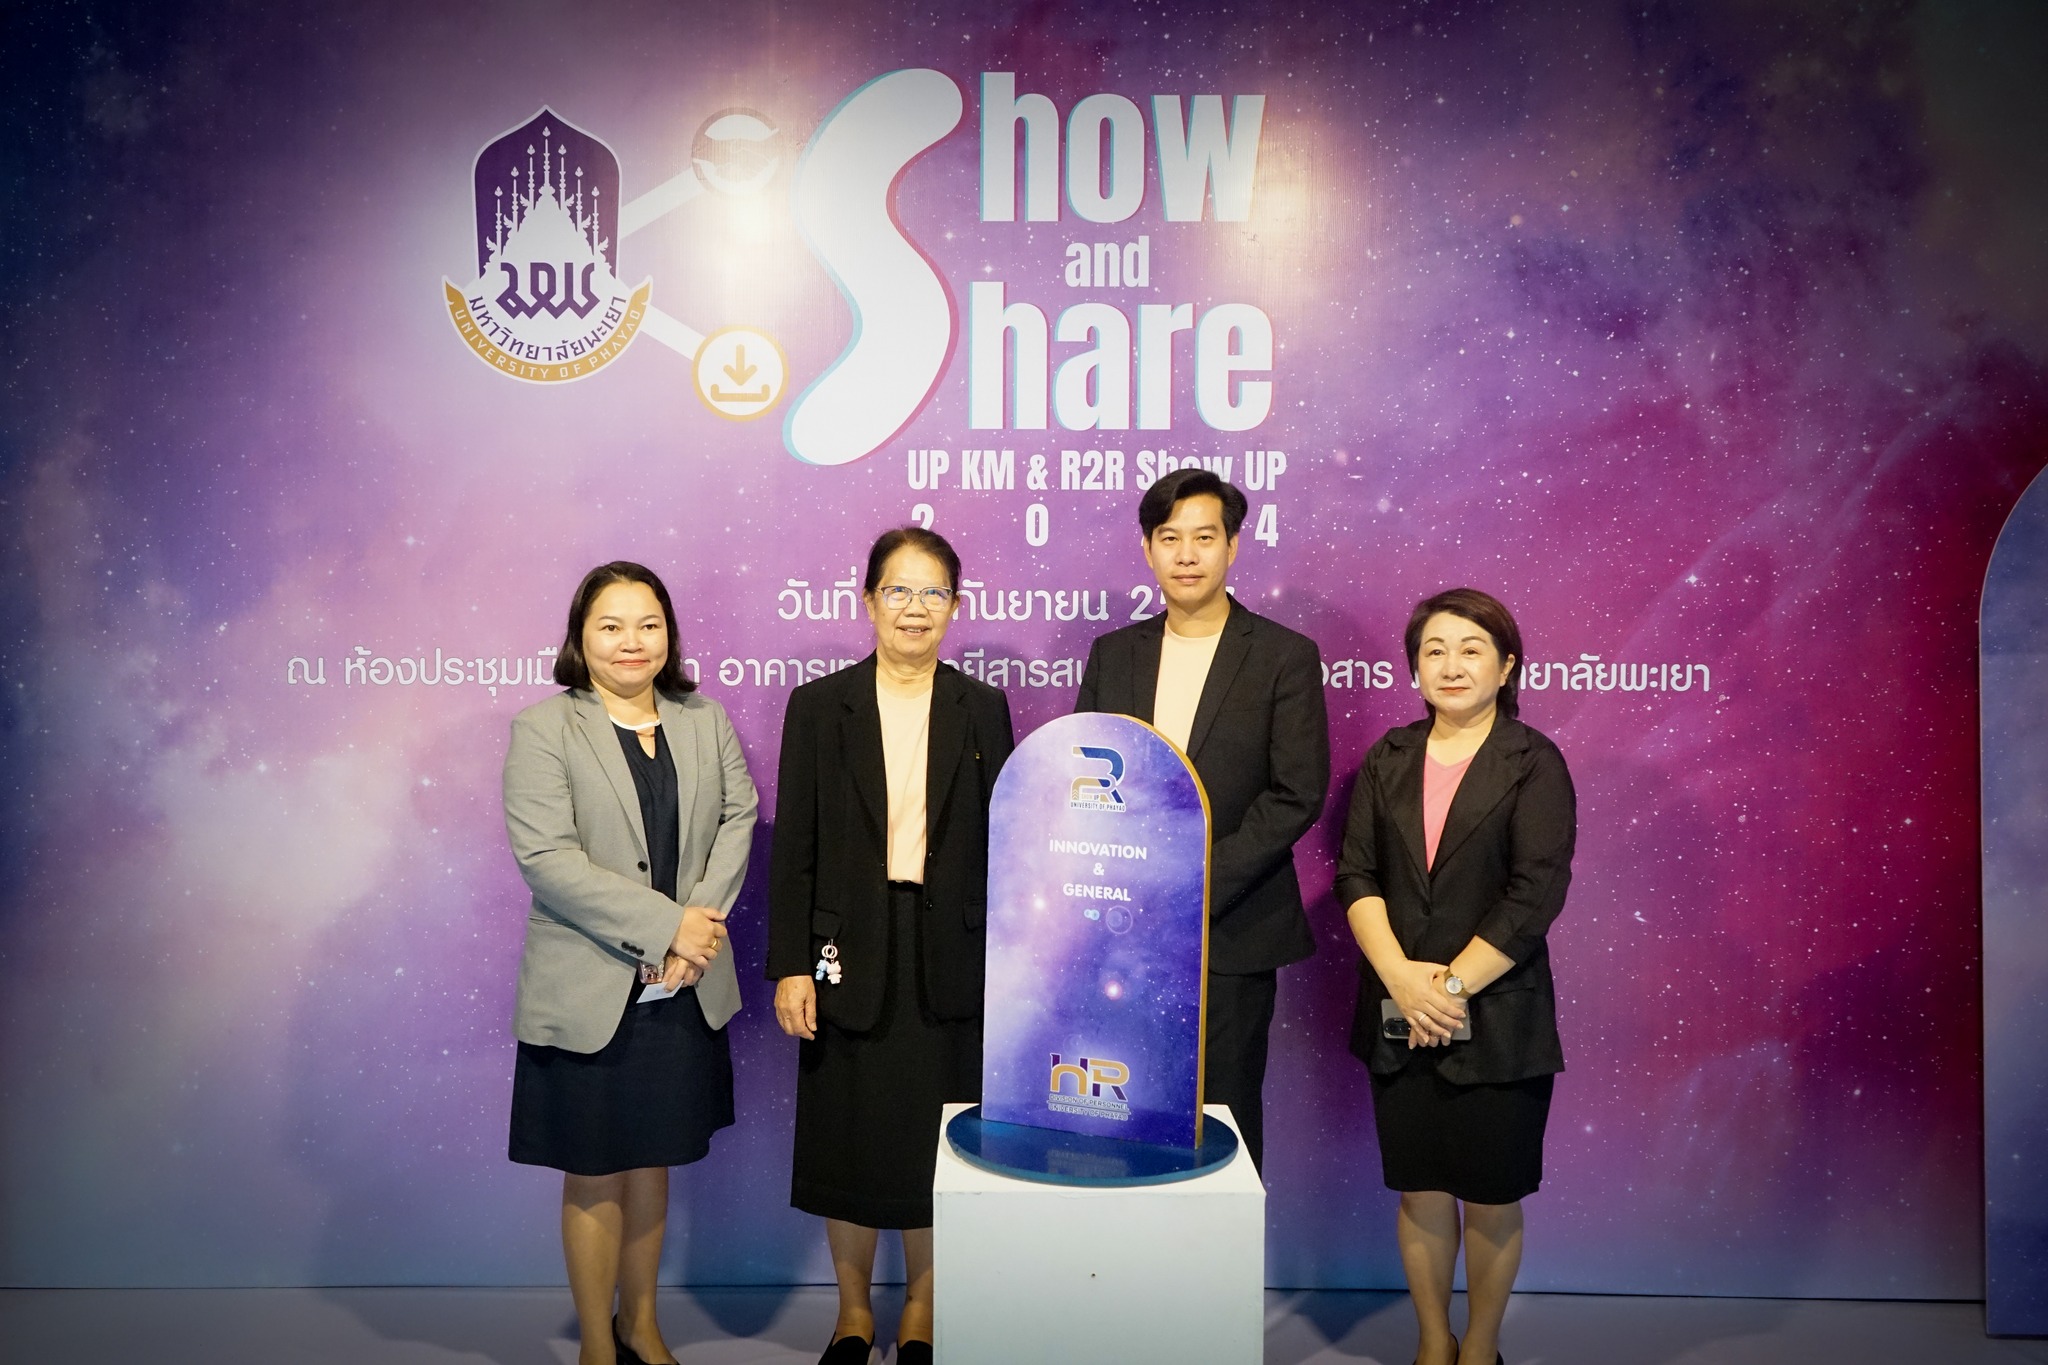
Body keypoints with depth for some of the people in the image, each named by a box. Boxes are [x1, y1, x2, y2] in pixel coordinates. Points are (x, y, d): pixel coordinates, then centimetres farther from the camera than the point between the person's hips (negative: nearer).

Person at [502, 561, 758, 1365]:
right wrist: (665, 924, -19)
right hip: (589, 991, -4)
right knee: (595, 1177, 8)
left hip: (683, 989, 4)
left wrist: (701, 921, -13)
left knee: (653, 1161, 17)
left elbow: (738, 817, 3)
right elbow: (545, 855, -15)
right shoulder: (543, 728, -6)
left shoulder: (706, 722, 9)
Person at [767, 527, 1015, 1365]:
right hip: (852, 953, 0)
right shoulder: (818, 706, 1)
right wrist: (790, 966, -6)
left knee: (935, 1142, 8)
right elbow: (793, 847, -1)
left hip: (950, 959, 1)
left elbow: (1001, 845, 6)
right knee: (848, 1136, 8)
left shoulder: (982, 710, 4)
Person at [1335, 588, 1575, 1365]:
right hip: (1397, 1018, 3)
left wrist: (1452, 985, -15)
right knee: (1420, 1191, 12)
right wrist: (1400, 975, -13)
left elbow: (1535, 894, -12)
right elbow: (1355, 873, 1)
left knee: (1490, 1200, 8)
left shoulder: (1533, 765, -4)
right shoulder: (1389, 759, 7)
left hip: (1498, 1021, -3)